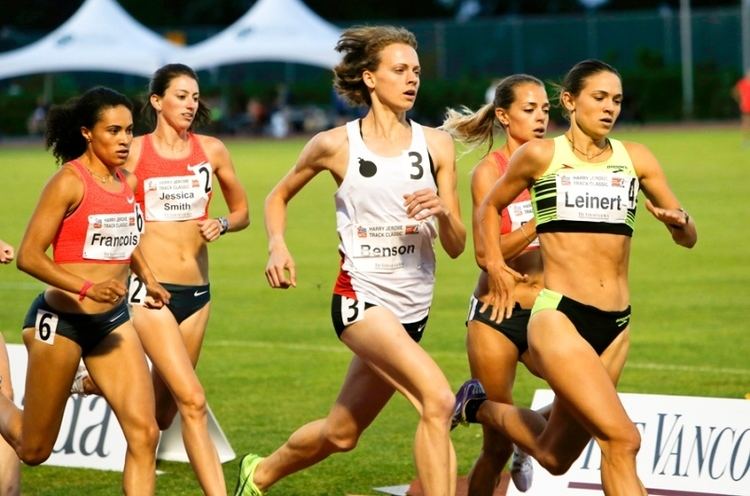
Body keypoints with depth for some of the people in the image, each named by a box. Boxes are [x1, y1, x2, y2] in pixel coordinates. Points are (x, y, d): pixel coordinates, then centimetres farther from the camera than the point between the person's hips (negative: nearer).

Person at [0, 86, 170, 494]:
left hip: (113, 321, 6)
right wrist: (86, 288, -30)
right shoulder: (69, 181, -15)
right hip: (61, 320, -6)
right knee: (34, 450, 7)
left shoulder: (125, 182, 7)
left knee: (144, 433, -10)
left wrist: (146, 277, 14)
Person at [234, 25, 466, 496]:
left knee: (341, 433, 16)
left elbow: (456, 245, 4)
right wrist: (277, 246, -4)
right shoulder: (336, 144, -3)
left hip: (414, 307, 5)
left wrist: (442, 211, -17)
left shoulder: (436, 144, 4)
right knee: (437, 399, -26)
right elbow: (279, 196, 14)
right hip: (361, 296, -5)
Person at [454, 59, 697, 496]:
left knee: (555, 456, 15)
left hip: (615, 327, 5)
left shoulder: (636, 159, 7)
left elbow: (689, 239, 10)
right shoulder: (541, 155, 0)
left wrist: (679, 222, -12)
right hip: (559, 317, -5)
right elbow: (490, 207, 18)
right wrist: (494, 265, 9)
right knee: (623, 439, -21)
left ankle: (482, 407, 43)